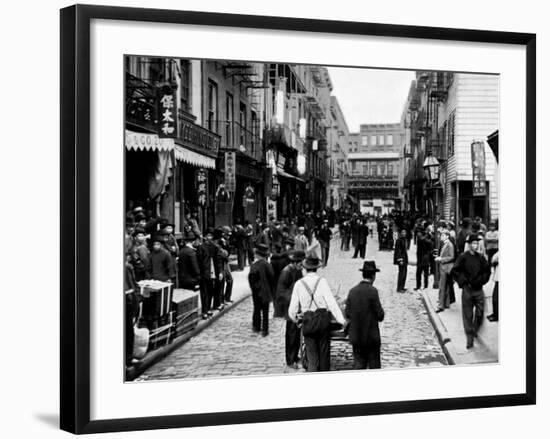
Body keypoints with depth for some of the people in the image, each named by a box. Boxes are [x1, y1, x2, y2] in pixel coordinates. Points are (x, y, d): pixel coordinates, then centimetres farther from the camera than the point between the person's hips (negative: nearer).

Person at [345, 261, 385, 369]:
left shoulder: (352, 291, 2)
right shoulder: (372, 291, -13)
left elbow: (347, 314, 4)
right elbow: (380, 315, -12)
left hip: (355, 336, 5)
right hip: (371, 336, -4)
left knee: (358, 363, 10)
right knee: (374, 365, 7)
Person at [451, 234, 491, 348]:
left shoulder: (481, 257, 4)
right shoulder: (463, 257, -6)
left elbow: (487, 270, 13)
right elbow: (455, 271, -6)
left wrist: (482, 280, 0)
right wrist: (463, 282, -10)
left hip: (479, 289, 3)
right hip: (467, 289, -3)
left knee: (480, 313, 5)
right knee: (468, 315, -1)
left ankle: (475, 330, 32)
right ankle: (470, 338, 4)